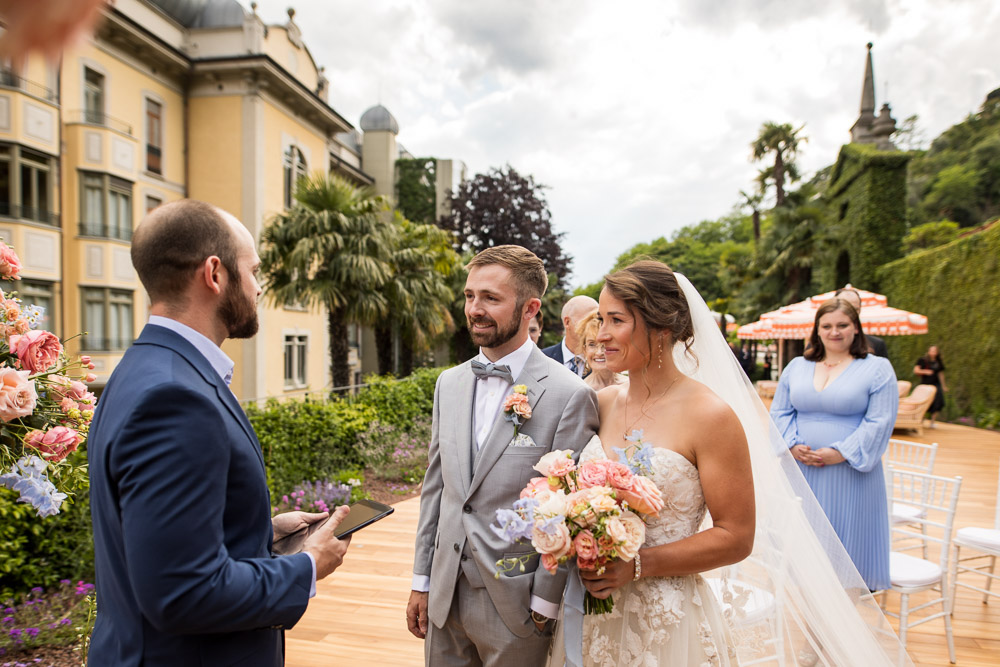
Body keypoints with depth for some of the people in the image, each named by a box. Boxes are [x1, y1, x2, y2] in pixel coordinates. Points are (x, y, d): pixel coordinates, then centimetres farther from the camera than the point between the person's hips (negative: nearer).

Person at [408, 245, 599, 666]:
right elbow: (435, 486, 9)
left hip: (514, 605, -5)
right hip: (444, 597, 5)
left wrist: (544, 606, -10)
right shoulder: (449, 384, 4)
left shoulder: (569, 395, -15)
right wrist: (422, 580, 10)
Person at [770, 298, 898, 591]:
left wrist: (841, 453, -16)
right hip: (800, 471, 4)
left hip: (849, 474, -3)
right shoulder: (797, 367, 11)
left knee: (846, 539, 3)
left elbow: (879, 422, -8)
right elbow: (779, 412, 9)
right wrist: (793, 445, -8)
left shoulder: (878, 369, 0)